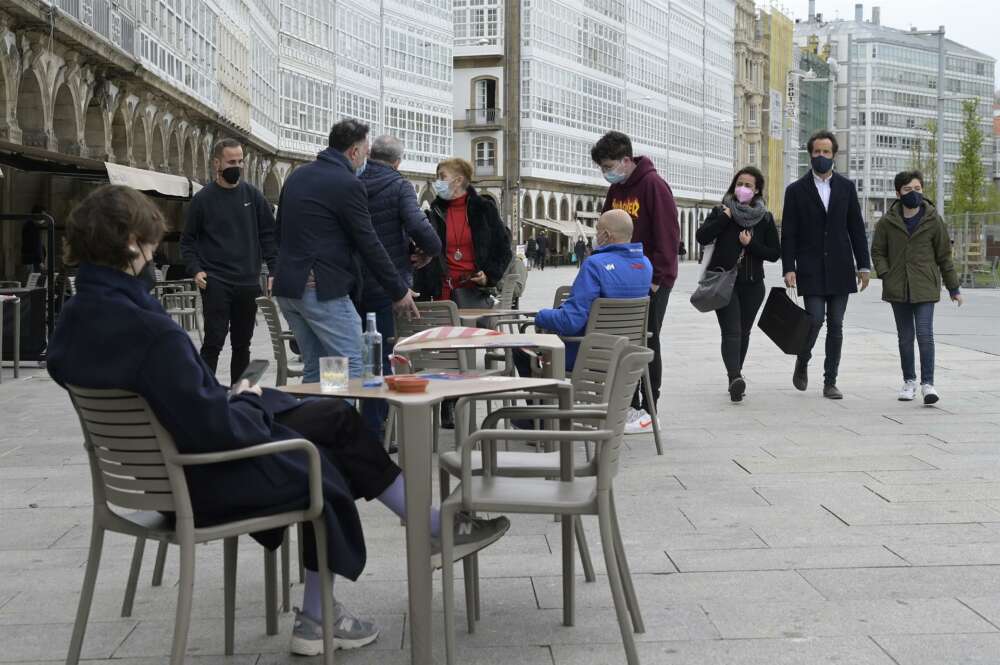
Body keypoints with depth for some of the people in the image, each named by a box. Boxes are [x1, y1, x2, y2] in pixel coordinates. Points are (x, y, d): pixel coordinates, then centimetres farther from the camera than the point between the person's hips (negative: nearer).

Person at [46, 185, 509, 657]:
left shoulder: (74, 321, -1)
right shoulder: (149, 332, -31)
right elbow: (213, 428, -31)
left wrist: (233, 401, 4)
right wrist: (250, 404, -10)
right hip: (203, 480, -9)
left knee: (336, 417, 17)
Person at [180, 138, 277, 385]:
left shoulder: (253, 195, 6)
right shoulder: (203, 198, 0)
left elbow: (268, 234, 9)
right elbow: (188, 240, 5)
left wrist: (275, 271, 1)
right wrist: (195, 270, -8)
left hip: (248, 282, 3)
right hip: (215, 282, -3)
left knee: (242, 344, 11)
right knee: (213, 342, -9)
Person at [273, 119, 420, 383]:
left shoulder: (296, 176, 14)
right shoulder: (347, 184, -11)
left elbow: (281, 230, 20)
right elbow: (369, 245, -10)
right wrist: (399, 292, -2)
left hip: (288, 287, 9)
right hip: (323, 290, -9)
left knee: (314, 368, 14)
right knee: (350, 371, -5)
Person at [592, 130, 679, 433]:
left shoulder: (653, 185, -14)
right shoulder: (616, 189, 10)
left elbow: (668, 235, -18)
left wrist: (657, 278, -19)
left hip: (651, 282, -8)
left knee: (647, 343, -2)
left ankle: (648, 411, 6)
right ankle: (630, 405, 18)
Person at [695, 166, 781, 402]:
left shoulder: (765, 218, 7)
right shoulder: (721, 211, 4)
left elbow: (775, 253, 4)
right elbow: (702, 237, -10)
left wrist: (751, 245, -9)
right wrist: (725, 218, -13)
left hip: (752, 285, 3)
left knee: (744, 332, 11)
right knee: (731, 332, -15)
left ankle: (735, 376, 26)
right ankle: (735, 377, -29)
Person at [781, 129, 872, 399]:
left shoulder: (846, 187, 9)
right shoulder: (796, 190, 3)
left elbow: (857, 229, 9)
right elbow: (788, 234, 0)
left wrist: (864, 266, 4)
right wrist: (789, 269, -9)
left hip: (840, 269, 2)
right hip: (811, 270, -2)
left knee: (836, 326, 3)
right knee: (815, 319, -10)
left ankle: (830, 382, 9)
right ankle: (802, 362, 18)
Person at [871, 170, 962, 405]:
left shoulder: (933, 220, 0)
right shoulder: (887, 222, 1)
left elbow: (944, 256, 6)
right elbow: (878, 252, 11)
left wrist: (953, 288, 9)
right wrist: (885, 275, -6)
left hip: (925, 288, -2)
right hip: (898, 289, 2)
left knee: (925, 335, -10)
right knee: (905, 337, 10)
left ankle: (927, 383, -5)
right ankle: (909, 381, 22)